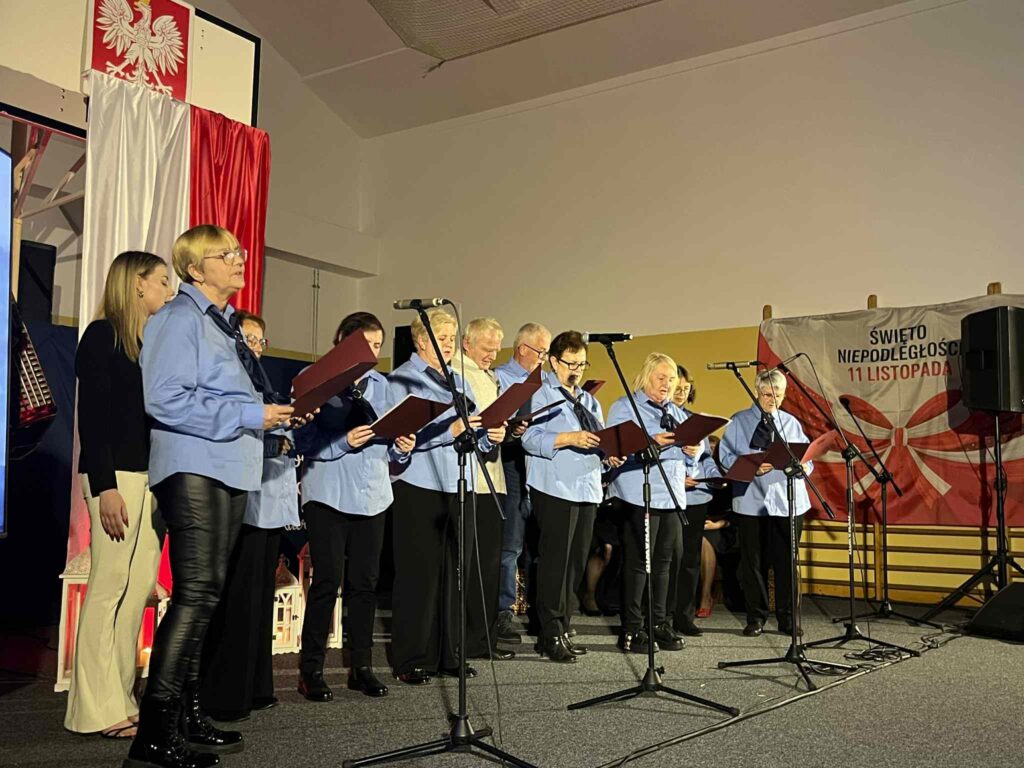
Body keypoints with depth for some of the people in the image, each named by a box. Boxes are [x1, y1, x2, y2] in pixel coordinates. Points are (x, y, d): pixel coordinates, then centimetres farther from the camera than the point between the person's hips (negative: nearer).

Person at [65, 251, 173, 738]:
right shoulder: (103, 334, -3)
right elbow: (91, 416, -10)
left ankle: (120, 700, 11)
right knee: (111, 586, -7)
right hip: (118, 474, -8)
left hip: (153, 476, 8)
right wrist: (104, 485, -17)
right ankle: (96, 710, 0)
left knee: (138, 588, 6)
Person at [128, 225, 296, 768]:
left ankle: (186, 714, 22)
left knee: (202, 593, 13)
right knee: (197, 592, -15)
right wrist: (249, 415, -19)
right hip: (194, 470, -10)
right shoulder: (180, 319, -9)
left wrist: (279, 410, 9)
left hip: (230, 471, 10)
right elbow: (165, 399, -21)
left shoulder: (226, 324, 19)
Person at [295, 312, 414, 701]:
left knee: (365, 582, 7)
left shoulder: (380, 384, 14)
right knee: (327, 580, -5)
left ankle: (361, 666, 18)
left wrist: (402, 446, -6)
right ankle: (311, 670, 7)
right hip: (330, 494, -5)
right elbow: (305, 439, -11)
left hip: (372, 494, 5)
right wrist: (344, 442, -22)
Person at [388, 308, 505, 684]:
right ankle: (410, 660, 6)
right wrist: (449, 430, -23)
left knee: (453, 571, 8)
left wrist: (489, 436, -1)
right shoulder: (402, 379, -2)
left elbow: (471, 432, 20)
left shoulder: (457, 380, 19)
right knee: (418, 572, -3)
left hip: (457, 486, 6)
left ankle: (447, 655, 17)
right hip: (419, 486, -6)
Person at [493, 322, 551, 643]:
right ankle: (503, 613, 0)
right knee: (509, 545, -6)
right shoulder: (500, 378, -1)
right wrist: (511, 430, -27)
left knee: (539, 544, 10)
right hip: (513, 468, -7)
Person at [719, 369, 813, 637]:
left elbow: (806, 457, 11)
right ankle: (755, 618, 15)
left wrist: (802, 466, -11)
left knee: (786, 562, 5)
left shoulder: (791, 423, 15)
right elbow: (726, 457, -3)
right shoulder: (739, 422, 5)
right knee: (753, 562, 4)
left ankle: (787, 619, 15)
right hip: (751, 501, -2)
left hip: (788, 502, 2)